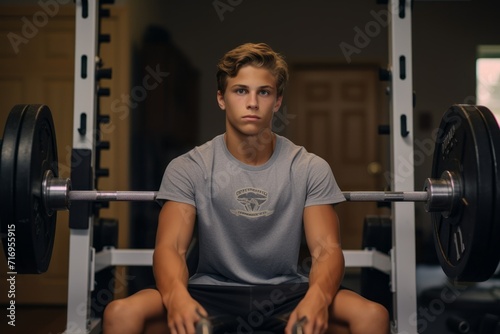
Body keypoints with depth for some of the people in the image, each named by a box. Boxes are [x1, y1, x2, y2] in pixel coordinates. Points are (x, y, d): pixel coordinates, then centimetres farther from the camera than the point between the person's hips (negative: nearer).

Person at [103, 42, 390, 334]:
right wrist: (177, 296, -36)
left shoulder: (310, 169, -1)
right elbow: (171, 247, -12)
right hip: (212, 293, 0)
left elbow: (326, 248, -9)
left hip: (286, 294, 1)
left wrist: (317, 296, -33)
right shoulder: (188, 169, -3)